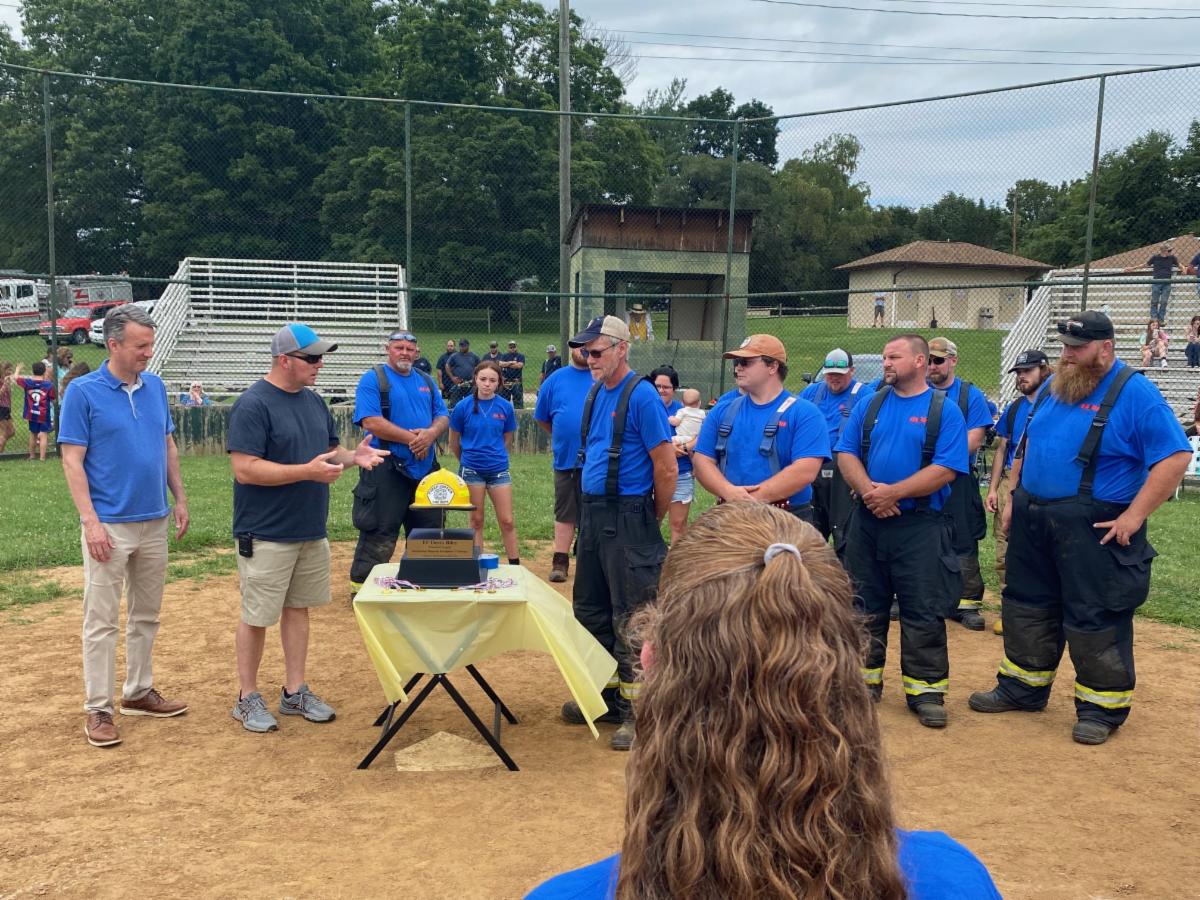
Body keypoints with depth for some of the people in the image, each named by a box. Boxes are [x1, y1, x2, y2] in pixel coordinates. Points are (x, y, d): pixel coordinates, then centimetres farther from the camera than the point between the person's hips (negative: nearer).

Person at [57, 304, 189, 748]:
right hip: (109, 525, -6)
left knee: (146, 615, 15)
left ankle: (139, 692, 29)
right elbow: (72, 461, -11)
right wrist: (91, 521, -17)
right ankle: (98, 709, 11)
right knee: (102, 621, 1)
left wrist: (180, 500, 10)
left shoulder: (155, 386, 6)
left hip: (155, 522, 6)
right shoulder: (83, 392, -9)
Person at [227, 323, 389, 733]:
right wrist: (307, 471, -27)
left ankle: (295, 692, 27)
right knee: (258, 616, 5)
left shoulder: (314, 401, 9)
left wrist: (353, 456, -3)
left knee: (298, 608, 15)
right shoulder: (253, 405, -16)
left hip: (311, 530, 8)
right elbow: (245, 469, -22)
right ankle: (247, 698, 20)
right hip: (267, 536, -7)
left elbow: (329, 451, 19)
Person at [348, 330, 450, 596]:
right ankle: (361, 586, 6)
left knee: (430, 531, 12)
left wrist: (431, 433, -11)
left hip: (427, 469, 6)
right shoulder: (373, 379, -3)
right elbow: (371, 422, -15)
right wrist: (411, 437, -15)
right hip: (387, 471, -6)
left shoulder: (426, 381, 16)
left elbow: (443, 417, 13)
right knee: (380, 534, -5)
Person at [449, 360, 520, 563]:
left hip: (498, 470, 1)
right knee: (476, 521, 9)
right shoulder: (464, 406, -6)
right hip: (471, 470, -1)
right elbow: (454, 442, 5)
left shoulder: (505, 407, -3)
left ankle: (515, 566, 11)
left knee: (507, 521, 1)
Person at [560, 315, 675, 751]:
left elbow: (666, 468, -14)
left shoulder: (641, 397, -13)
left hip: (627, 522, -9)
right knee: (590, 611, 16)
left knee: (630, 619, -2)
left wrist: (651, 522, -4)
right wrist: (591, 513, 16)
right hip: (592, 514, 9)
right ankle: (607, 696, 30)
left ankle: (638, 711, 9)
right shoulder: (595, 394, 12)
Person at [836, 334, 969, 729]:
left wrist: (893, 493, -18)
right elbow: (846, 453, 3)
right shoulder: (868, 404, 9)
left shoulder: (945, 409, -2)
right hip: (867, 522, 4)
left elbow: (945, 469, -12)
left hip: (920, 527, -4)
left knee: (923, 612, 1)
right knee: (865, 606, 11)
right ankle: (866, 680, 25)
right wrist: (868, 490, -14)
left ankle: (926, 690, 13)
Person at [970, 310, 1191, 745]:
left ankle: (1102, 708, 17)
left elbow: (1175, 457, -16)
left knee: (1096, 619, 1)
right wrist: (1014, 498, 13)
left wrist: (1133, 516, -19)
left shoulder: (1135, 393, -11)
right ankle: (1023, 688, 31)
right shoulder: (1054, 386, 10)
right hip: (1033, 521, 7)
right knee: (1027, 605, 15)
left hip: (1093, 528, -7)